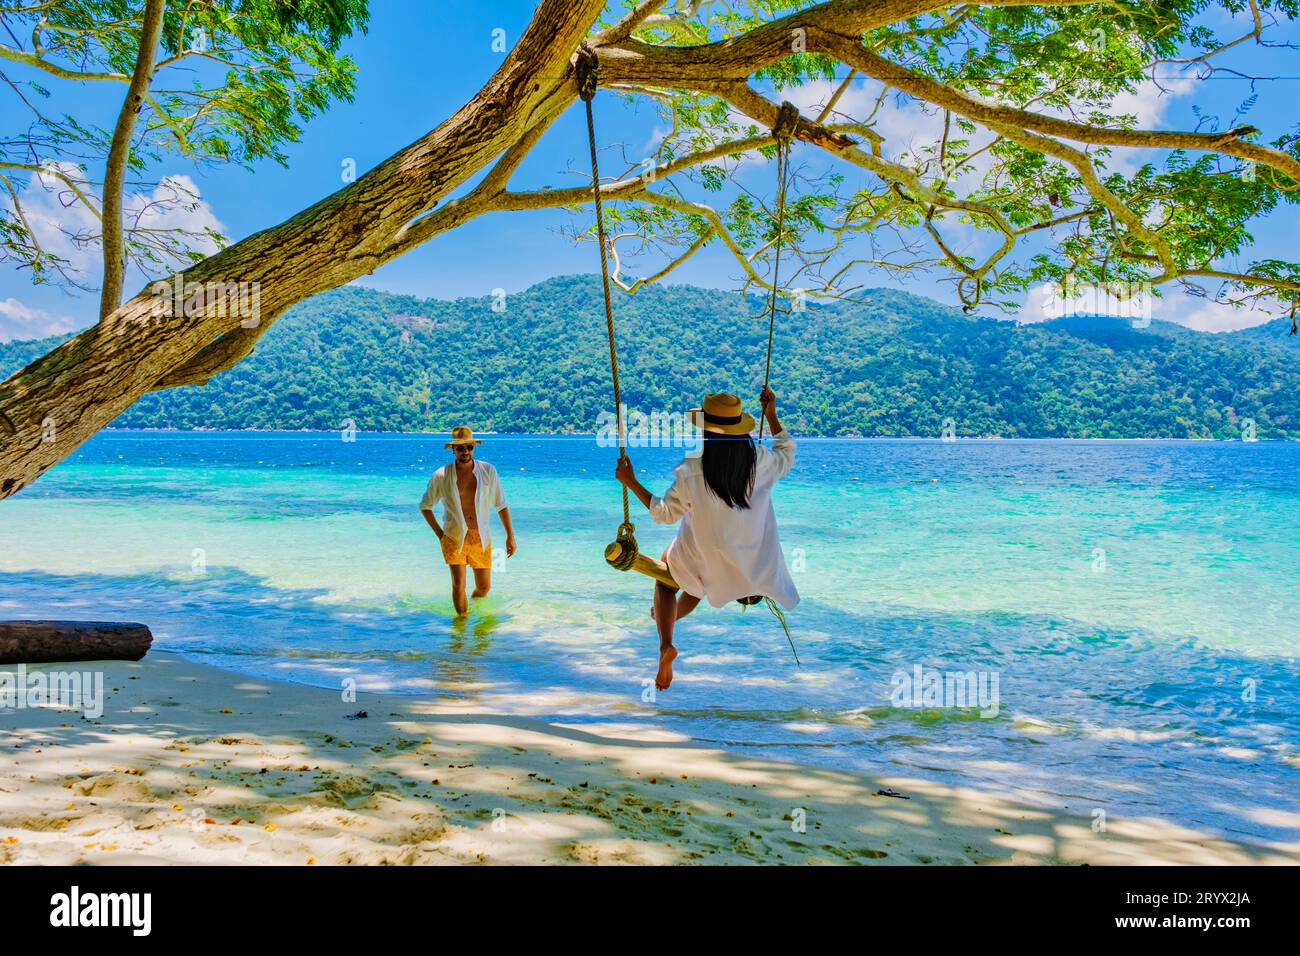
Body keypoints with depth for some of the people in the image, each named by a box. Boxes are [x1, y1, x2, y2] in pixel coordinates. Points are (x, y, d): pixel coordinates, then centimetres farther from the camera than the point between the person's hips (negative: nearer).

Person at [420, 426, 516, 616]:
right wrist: (439, 533, 1)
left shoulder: (488, 471, -2)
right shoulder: (441, 476, -6)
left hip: (481, 538, 2)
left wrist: (510, 536, 3)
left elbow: (500, 505, 5)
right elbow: (425, 506, 8)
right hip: (454, 538, -2)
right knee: (459, 585, -11)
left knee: (484, 587, 9)